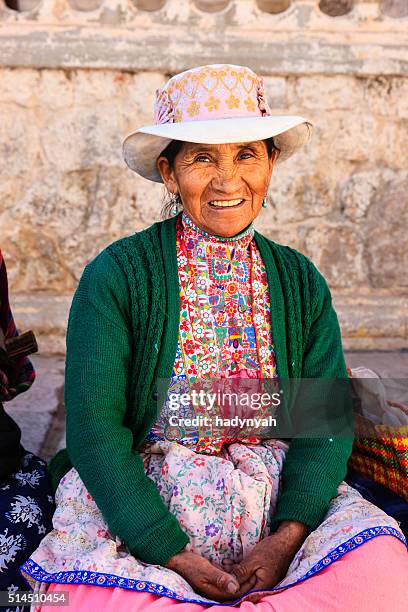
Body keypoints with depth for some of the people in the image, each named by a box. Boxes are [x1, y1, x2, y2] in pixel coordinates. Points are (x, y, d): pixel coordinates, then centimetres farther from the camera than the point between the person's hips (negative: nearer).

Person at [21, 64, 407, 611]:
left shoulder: (301, 282, 3)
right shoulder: (116, 275, -7)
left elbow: (328, 419, -1)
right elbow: (94, 426, -12)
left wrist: (288, 535, -16)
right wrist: (172, 554, -19)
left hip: (278, 501, 2)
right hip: (137, 509, -1)